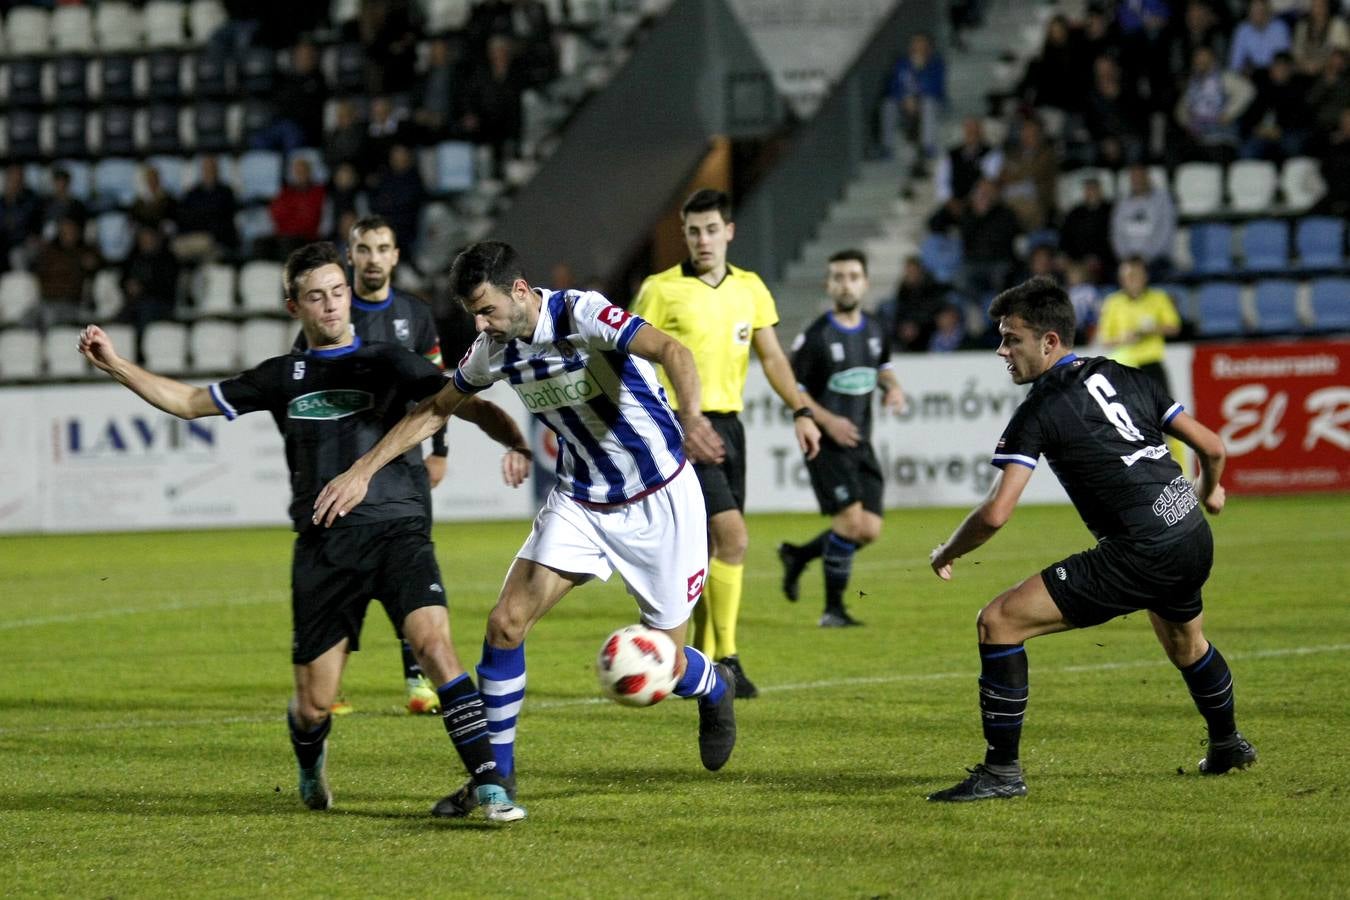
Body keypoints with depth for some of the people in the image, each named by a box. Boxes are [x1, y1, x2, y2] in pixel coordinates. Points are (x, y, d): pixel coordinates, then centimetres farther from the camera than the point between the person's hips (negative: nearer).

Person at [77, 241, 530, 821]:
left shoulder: (385, 364, 7)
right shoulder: (283, 377, 14)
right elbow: (189, 403, 22)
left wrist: (512, 441, -21)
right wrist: (114, 365, 15)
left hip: (394, 530, -2)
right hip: (322, 549, 2)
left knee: (434, 644, -26)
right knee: (314, 705, 2)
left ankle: (490, 785, -22)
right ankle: (311, 765, 38)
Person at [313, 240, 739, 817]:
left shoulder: (581, 314, -23)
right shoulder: (496, 350, -4)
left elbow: (671, 351, -37)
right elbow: (436, 409, 12)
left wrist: (691, 418, -57)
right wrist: (363, 471, 6)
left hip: (659, 499, -5)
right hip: (579, 502, 6)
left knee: (662, 667, 0)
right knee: (506, 623, -10)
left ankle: (714, 689, 38)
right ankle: (497, 773, 3)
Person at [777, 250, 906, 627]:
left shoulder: (874, 331, 7)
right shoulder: (816, 336, -11)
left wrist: (893, 387, 3)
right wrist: (827, 420, -19)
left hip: (861, 443, 6)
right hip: (827, 443, -6)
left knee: (869, 530, -1)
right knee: (850, 517, -18)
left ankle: (798, 555, 24)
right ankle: (833, 608, -5)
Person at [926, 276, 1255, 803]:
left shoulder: (1040, 412, -8)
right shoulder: (1123, 378, 12)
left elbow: (995, 513, -16)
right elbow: (1211, 447, 15)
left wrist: (946, 554, 3)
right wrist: (1209, 491, 37)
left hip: (1137, 556, -8)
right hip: (1193, 540, 8)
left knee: (999, 622, -7)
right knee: (1184, 640, 38)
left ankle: (1002, 772, -7)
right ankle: (1227, 745, 59)